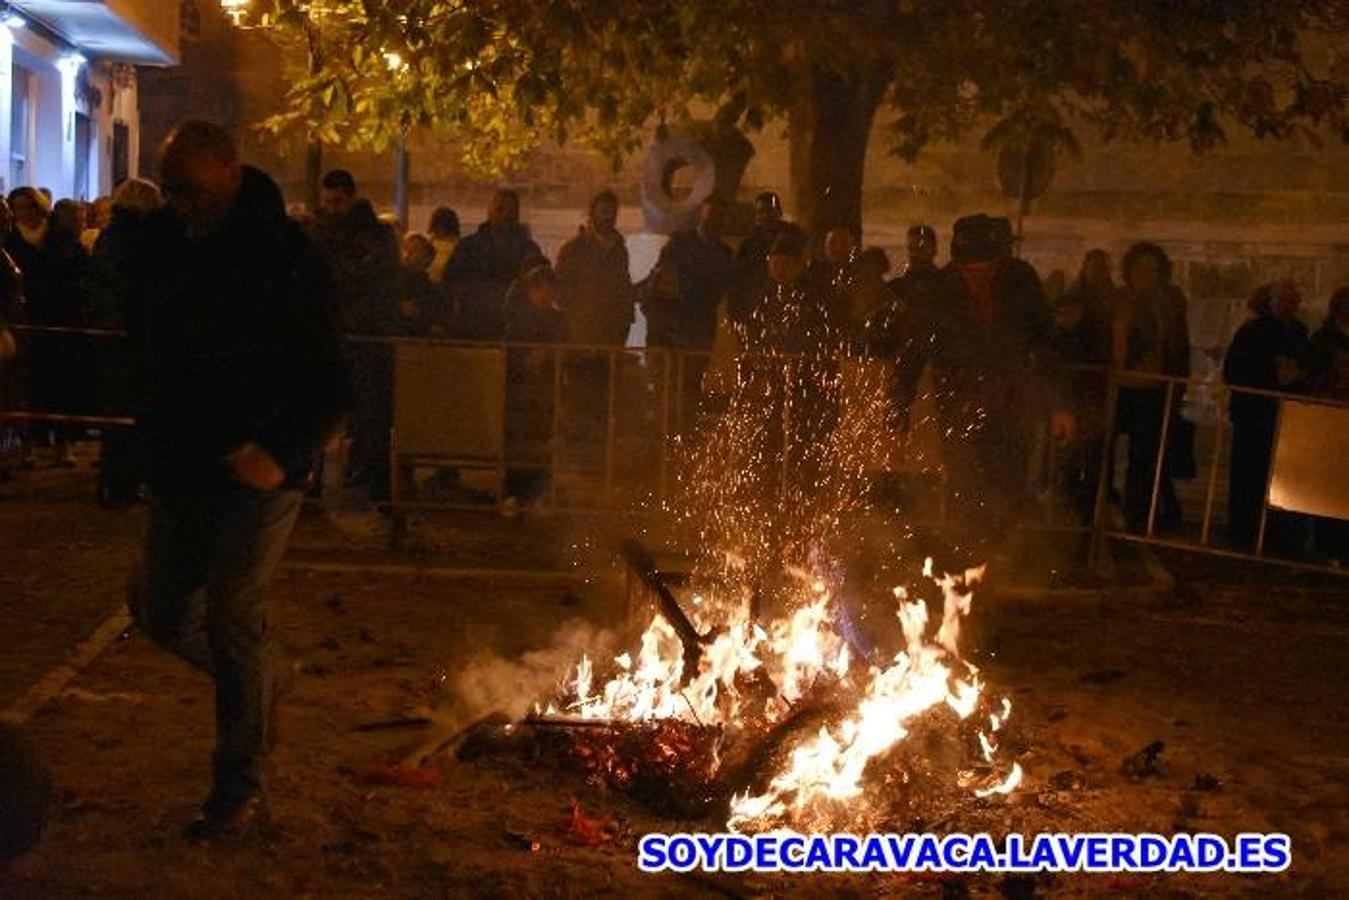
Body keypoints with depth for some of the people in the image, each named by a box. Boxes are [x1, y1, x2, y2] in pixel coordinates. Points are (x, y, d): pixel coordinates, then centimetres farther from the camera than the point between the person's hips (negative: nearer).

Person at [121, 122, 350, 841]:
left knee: (234, 619, -6)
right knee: (159, 606, 9)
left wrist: (280, 452, -27)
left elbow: (329, 385, -14)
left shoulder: (287, 257, -15)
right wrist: (160, 432, 9)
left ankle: (241, 792, 7)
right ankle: (258, 681, 37)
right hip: (182, 464, 6)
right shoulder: (157, 244, 2)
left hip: (259, 468, -6)